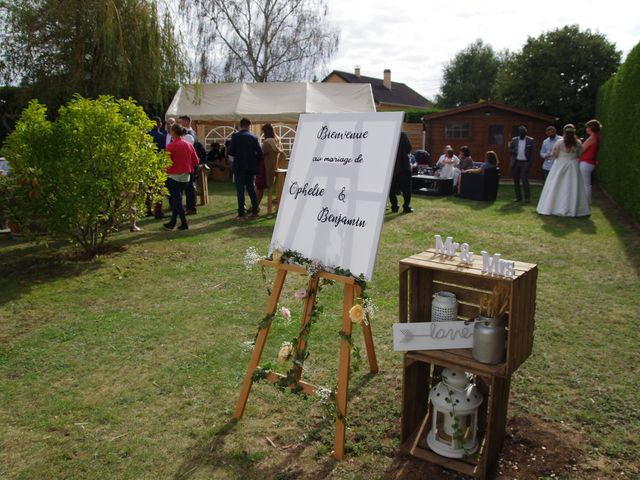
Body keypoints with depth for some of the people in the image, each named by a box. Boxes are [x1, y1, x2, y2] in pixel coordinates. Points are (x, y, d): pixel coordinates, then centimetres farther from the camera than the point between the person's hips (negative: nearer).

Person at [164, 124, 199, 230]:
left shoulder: (171, 146, -13)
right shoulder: (189, 145, 2)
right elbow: (196, 161, 3)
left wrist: (165, 171, 4)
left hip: (174, 176, -5)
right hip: (185, 176, 5)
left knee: (177, 199, 3)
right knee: (176, 198, 15)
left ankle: (184, 223, 2)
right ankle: (172, 222, 20)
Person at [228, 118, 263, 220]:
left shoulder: (235, 136, -6)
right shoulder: (253, 137, 2)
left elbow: (230, 151, -10)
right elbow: (260, 153, -1)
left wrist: (237, 155, 11)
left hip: (239, 167, -3)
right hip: (251, 167, 3)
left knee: (240, 190, -1)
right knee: (250, 188, 13)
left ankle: (241, 213, -3)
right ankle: (255, 211, 11)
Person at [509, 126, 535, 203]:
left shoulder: (530, 140, 3)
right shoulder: (514, 140, 9)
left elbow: (532, 152, 2)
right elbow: (510, 150, 14)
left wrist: (530, 163, -6)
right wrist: (513, 152, -9)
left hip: (525, 162, -3)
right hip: (515, 162, 3)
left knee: (525, 179, -11)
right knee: (516, 180, 3)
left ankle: (527, 197, -3)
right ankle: (518, 197, 12)